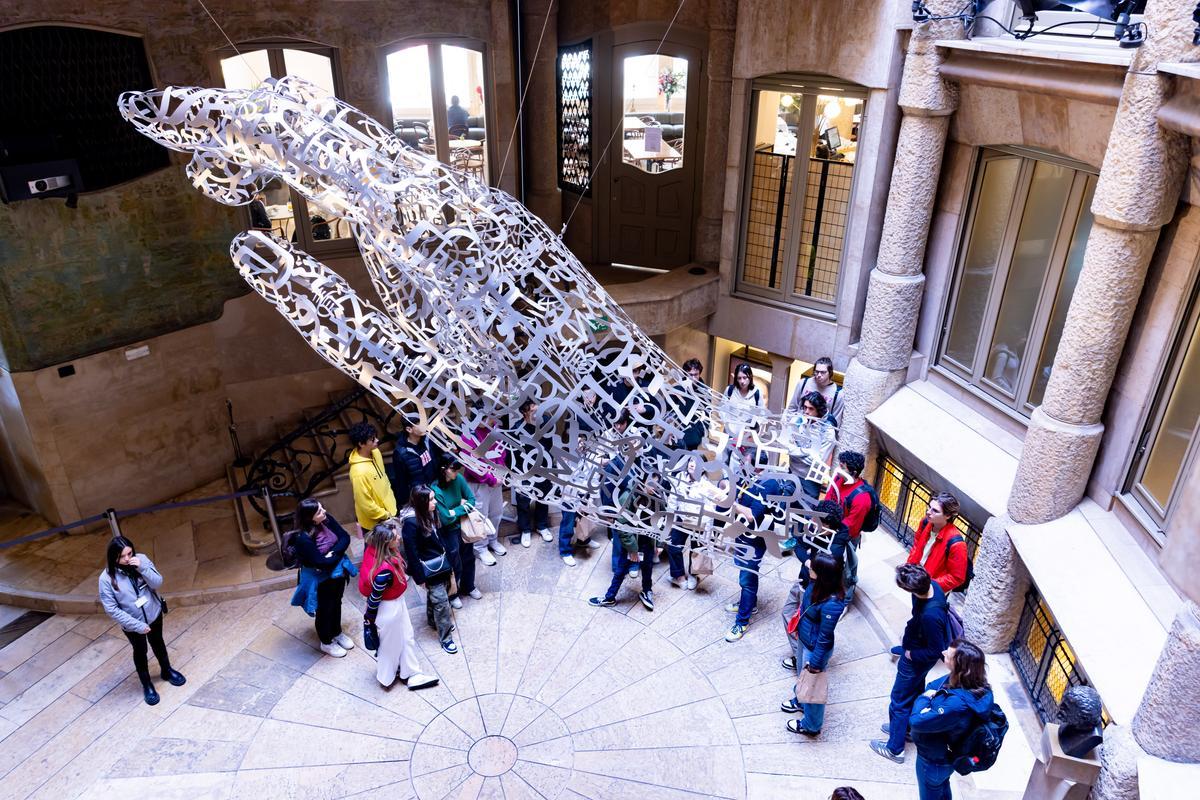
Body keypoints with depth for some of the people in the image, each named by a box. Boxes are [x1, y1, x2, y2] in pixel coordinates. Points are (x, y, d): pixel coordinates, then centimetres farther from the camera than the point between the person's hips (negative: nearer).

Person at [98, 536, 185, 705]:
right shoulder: (107, 578, -26)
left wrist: (143, 568, -36)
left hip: (153, 614, 2)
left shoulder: (141, 560, -19)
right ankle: (147, 685, 43)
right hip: (133, 624, -2)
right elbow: (111, 609, -21)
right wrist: (137, 625, -21)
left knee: (158, 644, 26)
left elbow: (158, 583, -19)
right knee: (140, 652, 20)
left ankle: (167, 671, 51)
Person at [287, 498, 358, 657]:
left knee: (336, 603, 26)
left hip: (337, 571, 6)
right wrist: (338, 555, -14)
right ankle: (326, 643, 41)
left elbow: (345, 537, -10)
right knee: (325, 609, 17)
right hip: (320, 578, -6)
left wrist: (333, 553, -25)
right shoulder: (303, 538, -32)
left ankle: (337, 633, 51)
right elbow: (321, 562, -30)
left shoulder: (327, 520, -14)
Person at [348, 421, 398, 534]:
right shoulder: (359, 472, -33)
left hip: (389, 509, 8)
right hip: (374, 522, -8)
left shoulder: (375, 452, -7)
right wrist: (386, 515, -14)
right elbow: (366, 504, -25)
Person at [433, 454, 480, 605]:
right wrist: (461, 508, -13)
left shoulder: (459, 479, -13)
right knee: (455, 564, 9)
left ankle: (468, 587, 46)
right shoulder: (436, 491, -29)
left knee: (469, 557, 21)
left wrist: (455, 511, -17)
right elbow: (446, 518, -25)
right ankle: (452, 595, 34)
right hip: (447, 531, -5)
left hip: (462, 525, 5)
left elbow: (471, 499, -4)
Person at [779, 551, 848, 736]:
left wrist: (816, 663, -16)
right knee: (802, 674, 33)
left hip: (814, 649, -7)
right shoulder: (817, 584, -19)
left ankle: (811, 726, 45)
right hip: (803, 639, 7)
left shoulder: (831, 604, -40)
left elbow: (824, 637, -27)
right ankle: (801, 701, 63)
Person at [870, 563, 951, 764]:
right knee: (916, 691, 30)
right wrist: (909, 633, 6)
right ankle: (910, 727, 54)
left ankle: (894, 749, 32)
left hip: (916, 661, -8)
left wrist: (911, 654, -14)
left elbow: (935, 651, -28)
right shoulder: (932, 586, -19)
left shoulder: (930, 615, -43)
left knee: (900, 702, 12)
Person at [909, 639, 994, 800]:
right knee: (942, 787, 34)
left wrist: (924, 699, -21)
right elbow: (931, 687, -1)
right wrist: (929, 697, -20)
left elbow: (916, 721, -37)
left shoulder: (958, 704, -44)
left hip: (933, 760, -7)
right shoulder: (965, 681, -19)